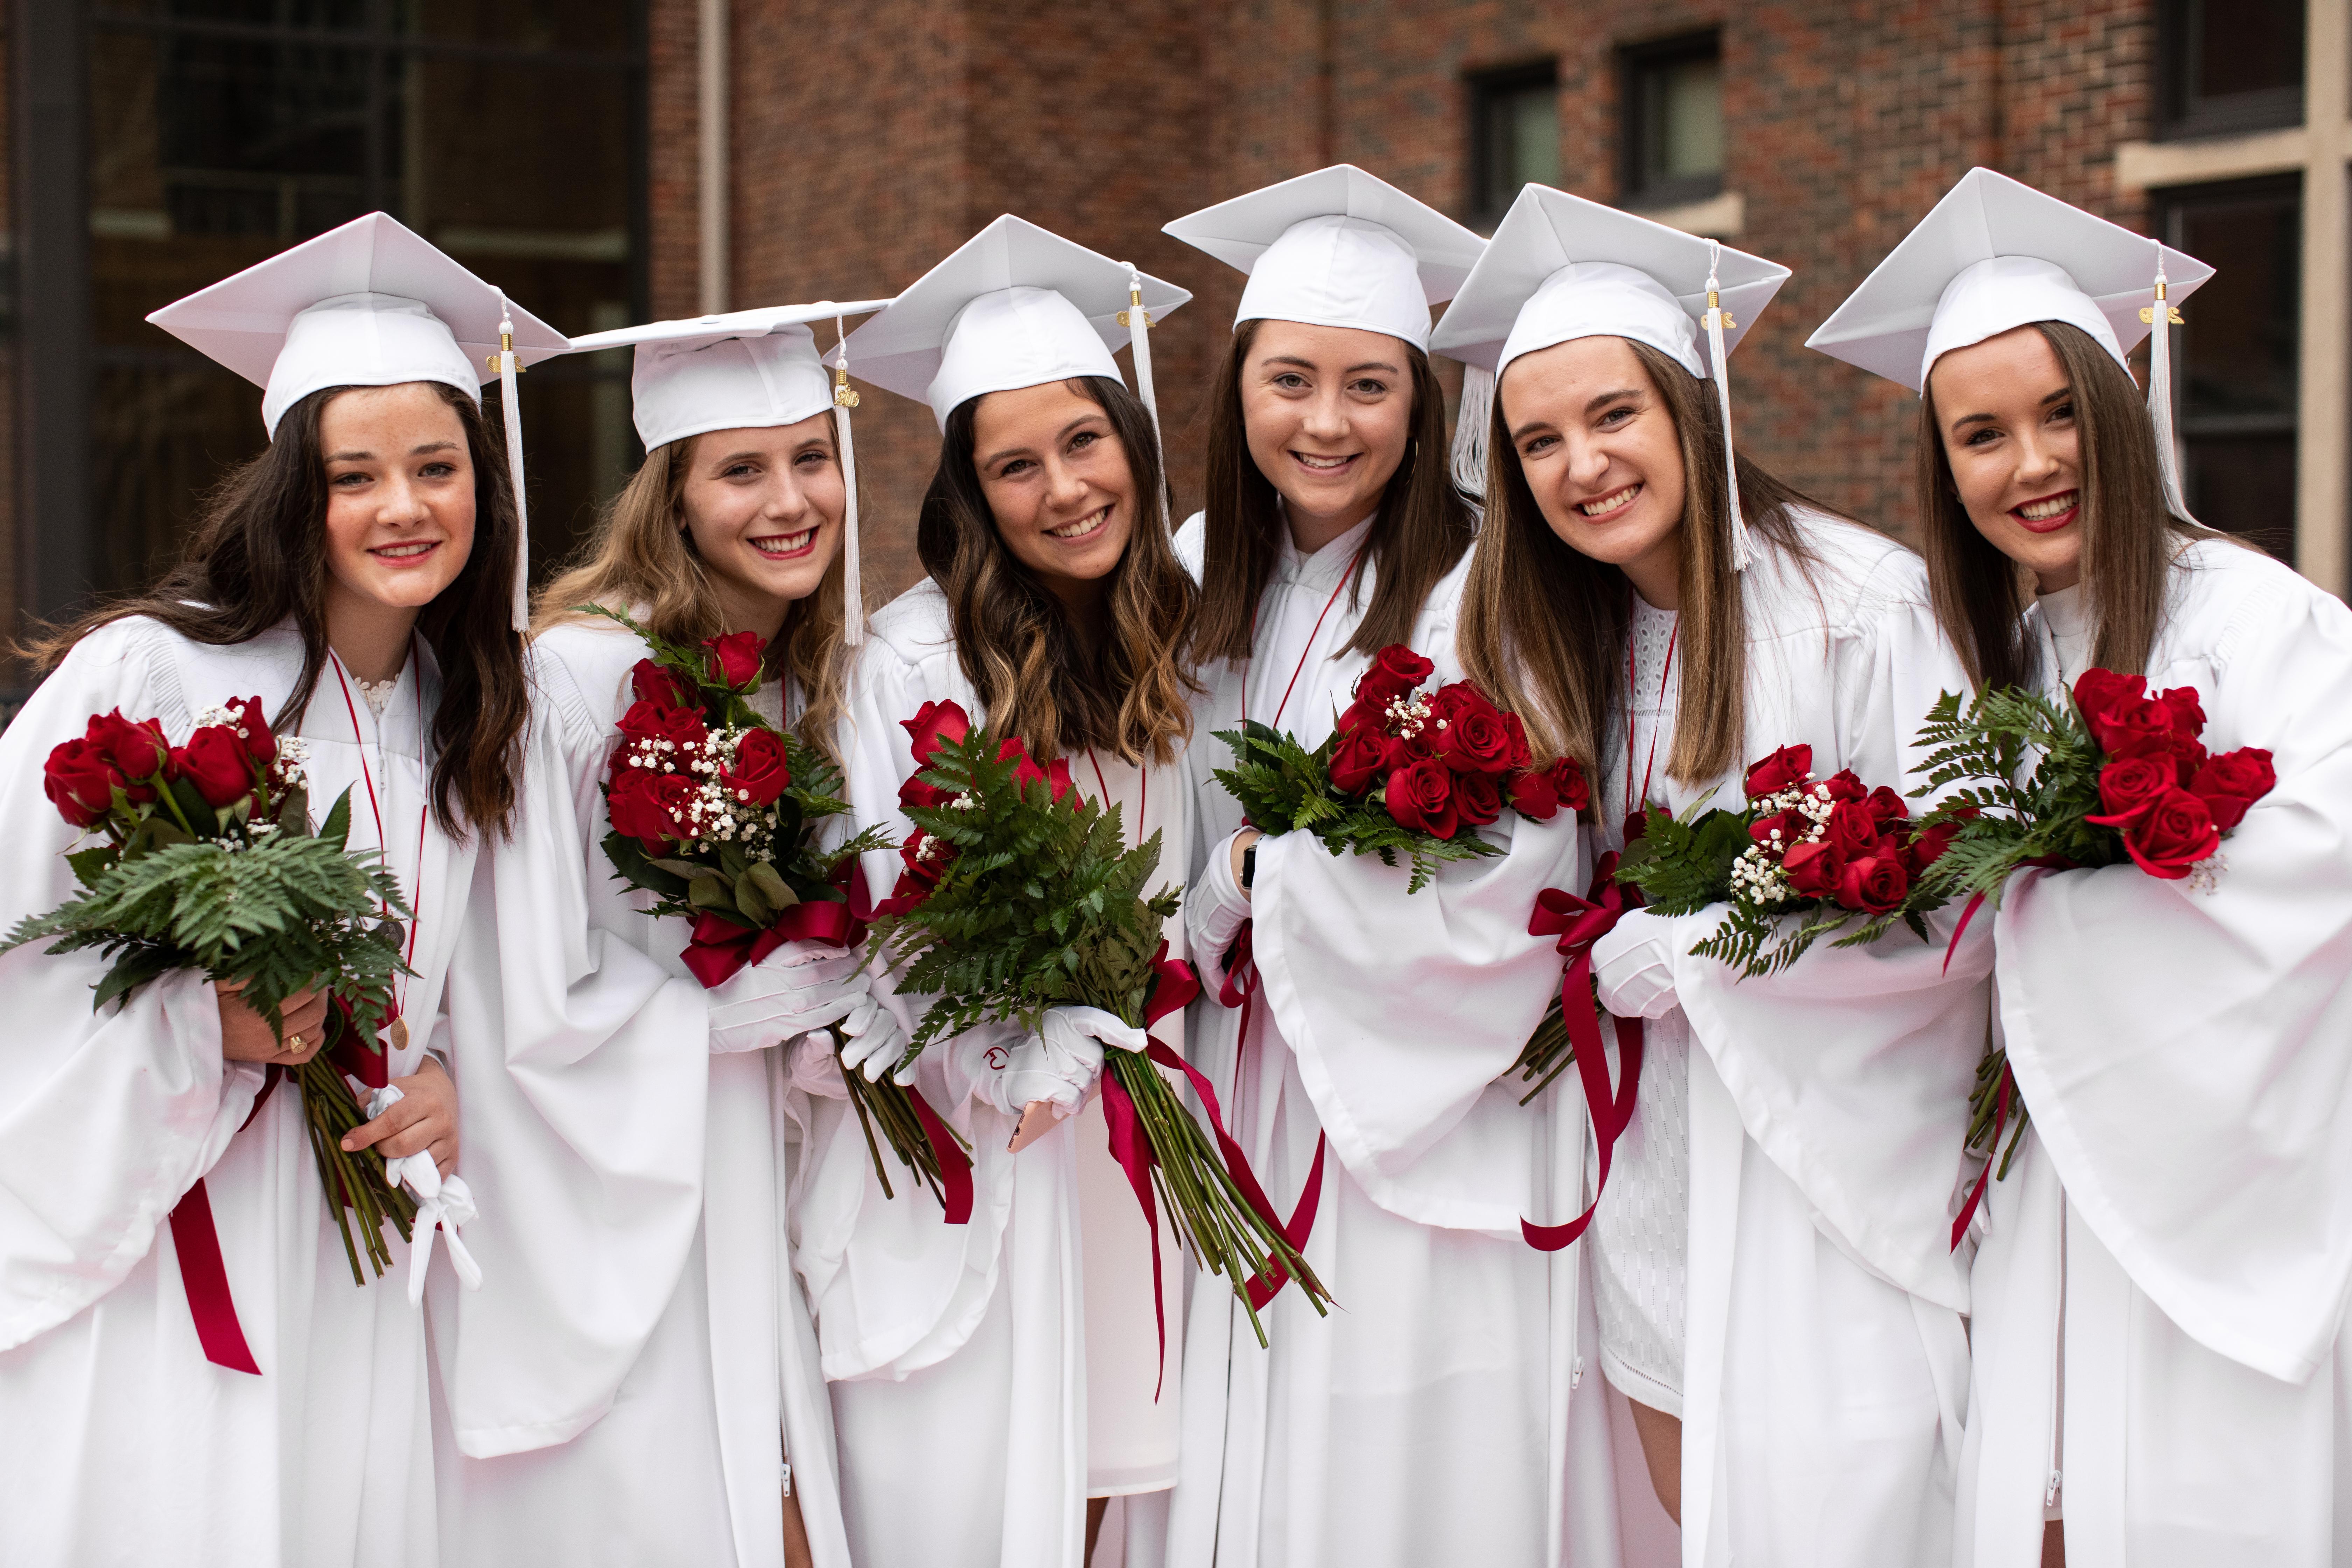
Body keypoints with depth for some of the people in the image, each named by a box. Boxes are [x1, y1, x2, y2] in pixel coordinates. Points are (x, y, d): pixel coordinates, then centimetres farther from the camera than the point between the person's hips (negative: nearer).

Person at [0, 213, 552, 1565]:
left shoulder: (480, 718, 8)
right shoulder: (147, 676, -11)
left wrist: (449, 1079, -1)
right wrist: (200, 1022, -19)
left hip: (354, 1245, 5)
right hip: (135, 1242, -5)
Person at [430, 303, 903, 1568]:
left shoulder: (806, 681, 5)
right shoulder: (578, 675, -19)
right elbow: (541, 1010, -19)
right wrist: (798, 989, -12)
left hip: (741, 1181, 7)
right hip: (607, 1213, -7)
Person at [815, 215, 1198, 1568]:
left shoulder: (1172, 639, 4)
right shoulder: (918, 657, -13)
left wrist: (1093, 1045, -3)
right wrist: (1042, 1062, -17)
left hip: (1123, 1131, 5)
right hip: (959, 1141, -5)